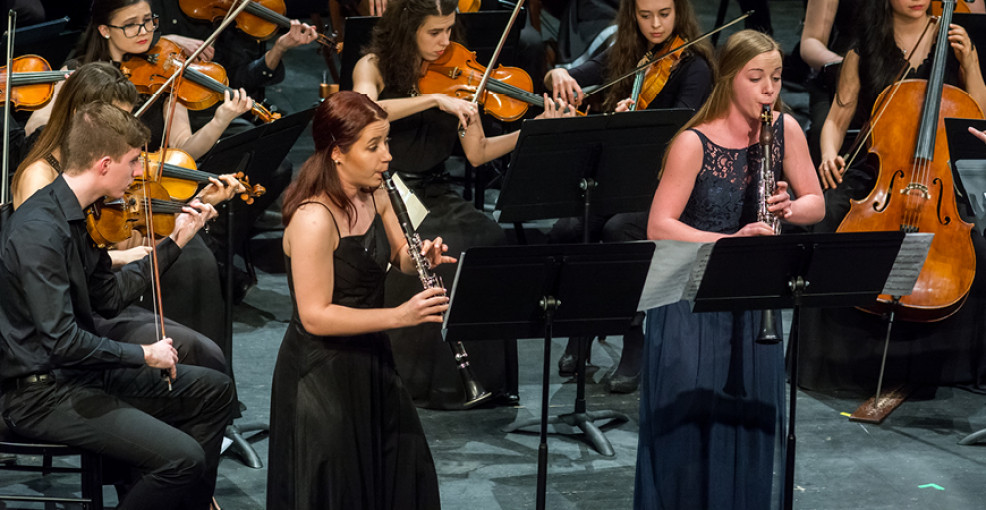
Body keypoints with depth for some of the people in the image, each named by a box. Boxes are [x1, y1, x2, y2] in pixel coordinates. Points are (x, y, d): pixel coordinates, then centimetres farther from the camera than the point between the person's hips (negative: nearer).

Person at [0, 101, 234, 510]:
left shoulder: (81, 215, 5)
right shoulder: (39, 231, -25)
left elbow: (107, 299, 14)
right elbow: (62, 341, -28)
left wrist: (175, 242, 12)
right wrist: (144, 355, -16)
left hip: (79, 369, 10)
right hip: (39, 393, -10)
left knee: (214, 390, 17)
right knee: (183, 457, -22)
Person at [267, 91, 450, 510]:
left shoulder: (373, 194, 0)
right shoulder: (313, 219, -26)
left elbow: (400, 257, 13)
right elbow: (315, 316, -26)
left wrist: (423, 257, -11)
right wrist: (400, 315, -30)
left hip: (370, 358, 8)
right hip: (322, 375, -8)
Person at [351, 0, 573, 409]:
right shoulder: (374, 66, -1)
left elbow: (477, 153, 5)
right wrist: (436, 100, -31)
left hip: (436, 197, 4)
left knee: (490, 241, -25)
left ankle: (484, 376, -17)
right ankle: (430, 379, -20)